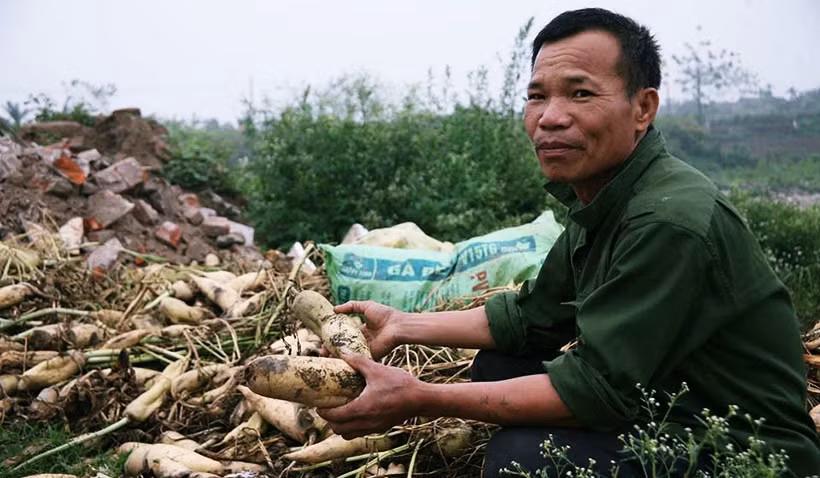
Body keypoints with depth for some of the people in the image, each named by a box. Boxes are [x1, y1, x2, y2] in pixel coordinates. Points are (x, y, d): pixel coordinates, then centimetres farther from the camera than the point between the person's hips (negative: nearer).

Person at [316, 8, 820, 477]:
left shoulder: (671, 222, -27)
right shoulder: (599, 199, 3)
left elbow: (598, 388, -28)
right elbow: (529, 314, 12)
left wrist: (418, 400, -25)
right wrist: (403, 325, 6)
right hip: (660, 410, 9)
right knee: (498, 363, 7)